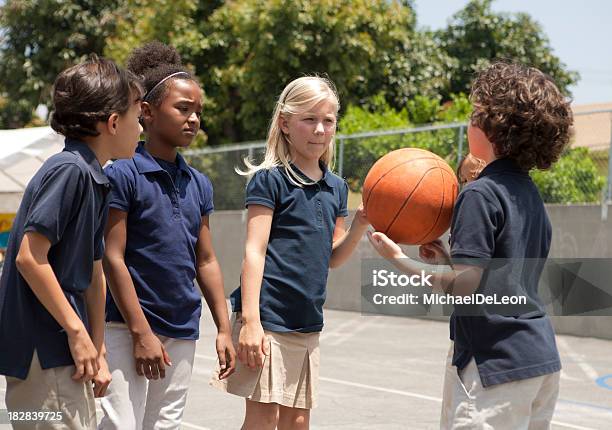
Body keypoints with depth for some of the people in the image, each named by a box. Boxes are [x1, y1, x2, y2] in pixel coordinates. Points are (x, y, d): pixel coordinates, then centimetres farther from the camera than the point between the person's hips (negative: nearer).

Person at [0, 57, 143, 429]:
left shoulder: (96, 181, 14)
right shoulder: (69, 170, -15)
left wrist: (97, 349, 13)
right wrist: (77, 331, -17)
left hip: (64, 351, 10)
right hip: (43, 354, -10)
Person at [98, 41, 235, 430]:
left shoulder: (199, 184, 11)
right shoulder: (123, 174, -8)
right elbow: (113, 259, -11)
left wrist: (224, 329, 10)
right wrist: (141, 333, -15)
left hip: (183, 333, 6)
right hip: (128, 328, -6)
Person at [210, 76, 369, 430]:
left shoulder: (336, 187, 12)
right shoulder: (270, 179, -6)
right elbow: (255, 252, -12)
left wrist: (361, 225, -2)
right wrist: (250, 319, -19)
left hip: (308, 324, 6)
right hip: (268, 318, -6)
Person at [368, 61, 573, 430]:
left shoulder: (480, 194, -13)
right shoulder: (531, 195, 13)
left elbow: (464, 285, -17)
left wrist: (398, 258, -8)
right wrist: (447, 259, 14)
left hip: (496, 361, -9)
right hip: (541, 357, 9)